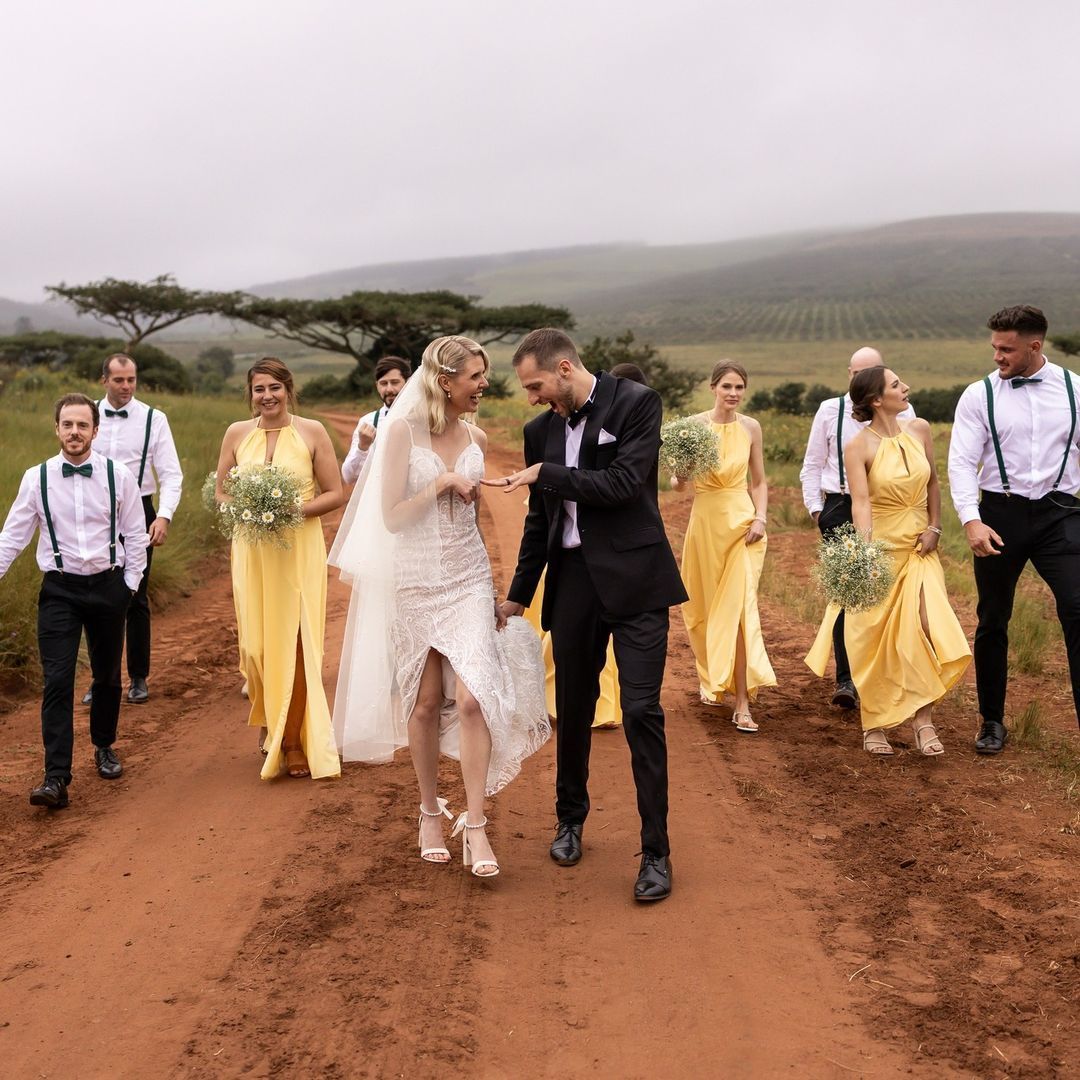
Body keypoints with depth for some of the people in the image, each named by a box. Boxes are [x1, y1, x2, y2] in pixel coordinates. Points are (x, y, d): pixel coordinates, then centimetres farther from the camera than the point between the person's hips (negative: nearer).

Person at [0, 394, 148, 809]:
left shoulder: (118, 476, -3)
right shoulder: (37, 478, -3)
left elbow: (135, 535, 4)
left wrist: (130, 584, 2)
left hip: (108, 586, 1)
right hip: (59, 590, -1)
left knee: (107, 676, 14)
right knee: (57, 682, -10)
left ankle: (104, 747, 38)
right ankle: (55, 778, -11)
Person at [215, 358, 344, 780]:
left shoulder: (311, 432, -2)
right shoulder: (237, 433, 5)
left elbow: (334, 494, -1)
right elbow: (221, 493, 11)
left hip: (299, 550, -2)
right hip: (252, 551, 2)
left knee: (296, 643, -3)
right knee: (256, 643, 4)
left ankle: (294, 740, 10)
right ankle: (271, 722, 29)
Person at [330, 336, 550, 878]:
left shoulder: (476, 438, 6)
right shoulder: (403, 431, -7)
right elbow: (391, 517, -8)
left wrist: (496, 588, 18)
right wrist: (442, 483, -16)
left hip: (469, 578, 2)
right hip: (416, 581, -2)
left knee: (472, 697, -11)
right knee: (426, 701, 7)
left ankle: (475, 826, -5)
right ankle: (430, 812, 25)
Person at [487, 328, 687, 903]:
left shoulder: (637, 402, -6)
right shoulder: (540, 430, 10)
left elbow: (625, 483, -18)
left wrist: (545, 474, -14)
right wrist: (518, 595, 20)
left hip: (632, 578, -5)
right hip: (573, 581, 5)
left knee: (641, 711, -8)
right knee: (573, 707, 13)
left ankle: (656, 852, 1)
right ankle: (570, 819, 34)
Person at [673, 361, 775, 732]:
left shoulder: (750, 427, 4)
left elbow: (759, 481, 11)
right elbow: (678, 482, 0)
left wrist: (760, 518, -4)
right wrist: (681, 476, -23)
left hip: (742, 521, 0)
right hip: (705, 520, 0)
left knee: (740, 607, -10)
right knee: (704, 605, 13)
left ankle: (742, 703, -11)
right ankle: (709, 678, 39)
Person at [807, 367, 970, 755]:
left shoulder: (919, 430, 2)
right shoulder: (858, 448, -12)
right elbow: (861, 503, -23)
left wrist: (934, 527, 6)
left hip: (919, 549, 4)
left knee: (925, 629, -12)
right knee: (875, 640, 4)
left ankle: (922, 720, -6)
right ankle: (874, 726, 17)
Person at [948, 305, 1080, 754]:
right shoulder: (979, 395, -1)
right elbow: (961, 462, -7)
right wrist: (971, 521, -20)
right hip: (1000, 515, 0)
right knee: (993, 620, 9)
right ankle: (992, 722, 24)